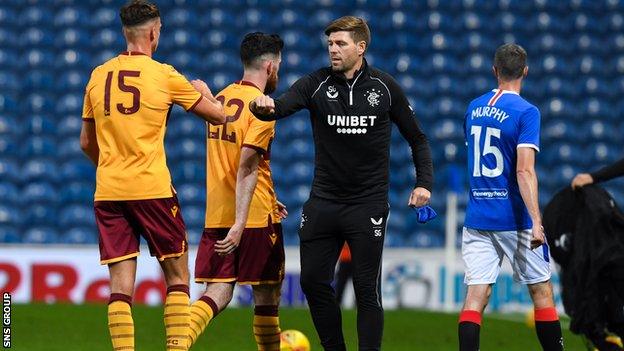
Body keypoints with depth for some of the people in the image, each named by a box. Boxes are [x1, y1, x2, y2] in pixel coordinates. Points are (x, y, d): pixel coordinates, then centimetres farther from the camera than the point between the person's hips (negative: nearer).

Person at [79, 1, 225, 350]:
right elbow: (218, 115, 6)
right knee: (177, 276, 8)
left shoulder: (98, 76, 8)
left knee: (120, 285, 2)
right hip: (153, 189, -4)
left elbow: (87, 143, 17)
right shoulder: (164, 75, -3)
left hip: (108, 191, 4)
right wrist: (204, 90, 26)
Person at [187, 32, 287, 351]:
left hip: (216, 216, 6)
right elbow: (247, 166, -20)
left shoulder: (222, 97, 13)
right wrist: (240, 224, -23)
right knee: (266, 295, 8)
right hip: (255, 217, -6)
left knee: (218, 293, 1)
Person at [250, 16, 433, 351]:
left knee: (366, 288, -3)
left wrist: (424, 182, -4)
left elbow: (416, 138, 8)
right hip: (323, 202, 2)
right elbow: (281, 106, -18)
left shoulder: (385, 87, -1)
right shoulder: (316, 84, -1)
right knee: (313, 282, 3)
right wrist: (264, 106, -41)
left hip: (368, 206, -2)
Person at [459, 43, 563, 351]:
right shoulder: (526, 112, -10)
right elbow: (524, 171, -19)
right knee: (541, 291, 9)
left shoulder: (474, 108, 9)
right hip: (514, 218, -4)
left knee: (475, 296, -2)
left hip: (476, 218, 5)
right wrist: (536, 221, -23)